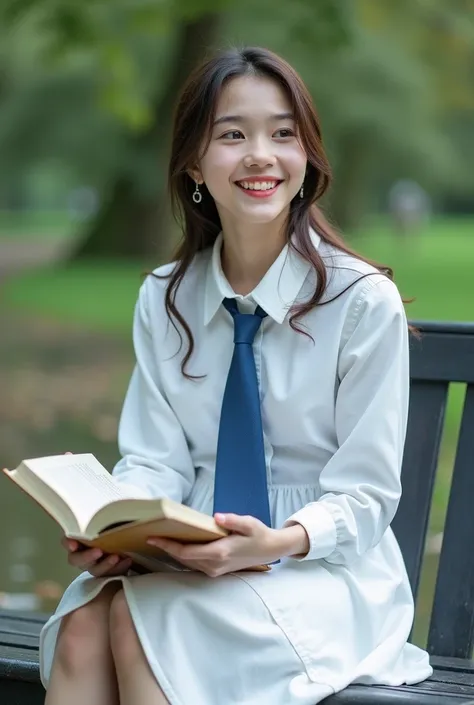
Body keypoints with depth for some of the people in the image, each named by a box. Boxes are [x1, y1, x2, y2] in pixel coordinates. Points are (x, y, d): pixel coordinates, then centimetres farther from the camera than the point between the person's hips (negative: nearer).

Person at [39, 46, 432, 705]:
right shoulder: (163, 299, 7)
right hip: (197, 563, 4)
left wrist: (278, 543, -27)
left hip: (324, 569, -4)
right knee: (84, 623, -28)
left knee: (142, 620, -31)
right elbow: (156, 459, 4)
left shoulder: (364, 299, -8)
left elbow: (365, 494, -7)